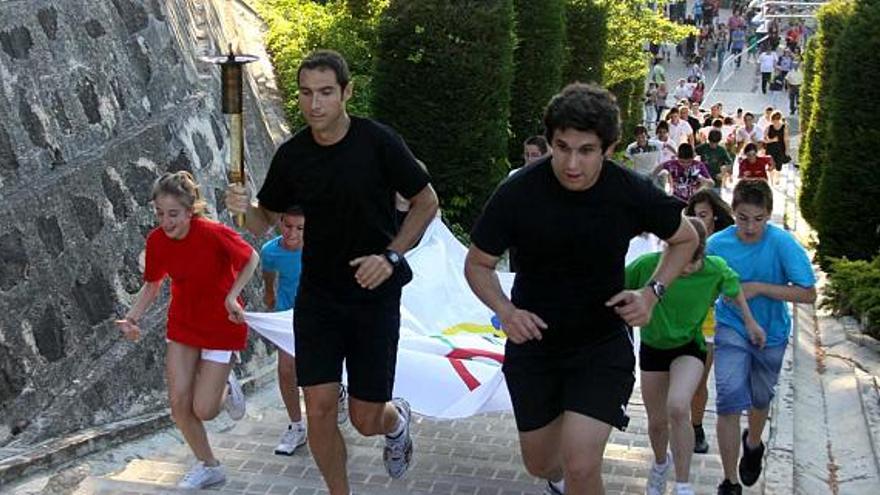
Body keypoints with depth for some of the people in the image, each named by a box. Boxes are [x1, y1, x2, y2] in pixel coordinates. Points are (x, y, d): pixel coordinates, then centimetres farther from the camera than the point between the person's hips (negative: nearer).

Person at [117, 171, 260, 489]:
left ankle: (225, 386, 30)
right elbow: (153, 284, 2)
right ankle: (208, 466, 23)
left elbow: (252, 259, -11)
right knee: (178, 402, 2)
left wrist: (232, 296, -23)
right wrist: (132, 317, -12)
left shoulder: (214, 234, -27)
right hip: (182, 325, 5)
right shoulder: (156, 240, -12)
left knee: (203, 410, -5)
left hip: (221, 326, -4)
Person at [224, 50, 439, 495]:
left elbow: (426, 201, -2)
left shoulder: (379, 142, -12)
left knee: (366, 420, 2)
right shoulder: (291, 155, -2)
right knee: (319, 410, -4)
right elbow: (264, 221, 8)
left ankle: (397, 420, 40)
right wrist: (245, 208, -15)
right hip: (317, 295, 3)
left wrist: (391, 255, -13)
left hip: (375, 295, -2)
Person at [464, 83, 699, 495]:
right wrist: (505, 311, -24)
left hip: (602, 344, -1)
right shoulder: (518, 193, -19)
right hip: (533, 342, 1)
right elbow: (478, 263, -5)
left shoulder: (633, 193, -17)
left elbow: (685, 239, 3)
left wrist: (652, 292, -13)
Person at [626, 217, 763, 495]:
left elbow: (734, 288, 3)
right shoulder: (647, 265, -24)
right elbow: (618, 287, -7)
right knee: (657, 421, 12)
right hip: (653, 347, 2)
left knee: (678, 408, -28)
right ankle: (661, 464, 47)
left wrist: (749, 321, 10)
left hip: (689, 347, -1)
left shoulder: (715, 269, -19)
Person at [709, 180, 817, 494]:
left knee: (760, 399, 21)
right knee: (729, 401, -16)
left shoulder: (783, 243, -22)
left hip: (771, 331, 1)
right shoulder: (717, 244, -16)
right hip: (731, 329, -1)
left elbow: (808, 294, -21)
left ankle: (753, 445, 55)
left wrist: (758, 287, -27)